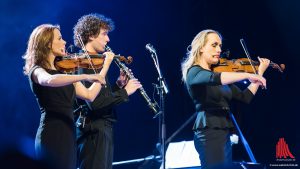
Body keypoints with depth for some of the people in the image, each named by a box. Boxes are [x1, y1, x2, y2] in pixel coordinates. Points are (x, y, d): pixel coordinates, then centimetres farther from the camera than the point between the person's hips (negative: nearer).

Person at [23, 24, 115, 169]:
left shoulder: (64, 70, 15)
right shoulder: (37, 71, -7)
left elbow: (89, 95, 8)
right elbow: (50, 81, -33)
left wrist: (106, 65, 8)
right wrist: (86, 77, -38)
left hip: (68, 135, 8)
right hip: (52, 135, -7)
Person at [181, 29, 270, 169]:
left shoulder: (221, 74, 18)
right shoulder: (194, 72, -6)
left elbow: (245, 97, 16)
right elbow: (213, 79, -29)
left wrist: (260, 72, 13)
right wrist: (247, 75, -30)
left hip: (224, 134, 8)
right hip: (209, 133, -8)